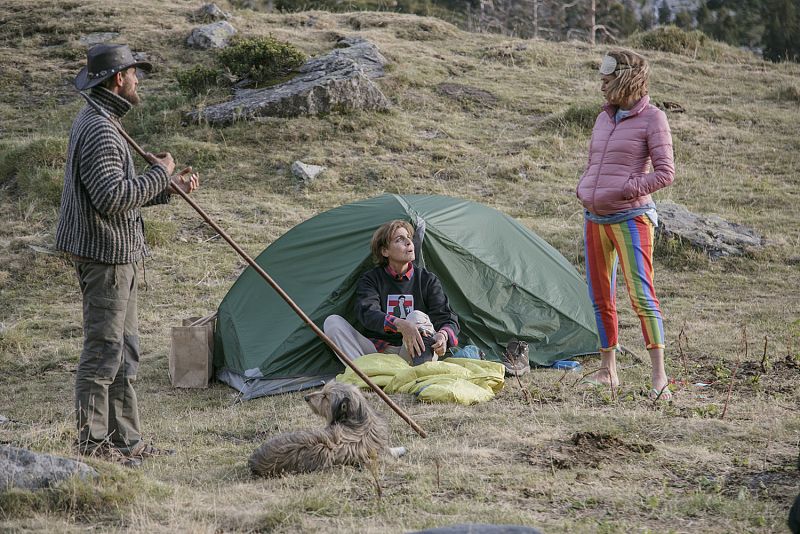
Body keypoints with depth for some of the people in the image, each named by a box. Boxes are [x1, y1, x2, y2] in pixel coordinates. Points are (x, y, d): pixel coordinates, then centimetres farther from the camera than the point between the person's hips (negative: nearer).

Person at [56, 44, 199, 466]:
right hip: (105, 255, -11)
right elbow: (112, 197, -28)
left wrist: (170, 187, 19)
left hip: (116, 254, 11)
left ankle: (126, 439, 20)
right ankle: (93, 442, 0)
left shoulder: (92, 123, 17)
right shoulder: (99, 131, -18)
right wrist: (159, 174, -16)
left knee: (123, 351, 14)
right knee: (102, 350, -5)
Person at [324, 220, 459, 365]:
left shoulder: (427, 279, 9)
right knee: (333, 322, -17)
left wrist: (443, 335, -28)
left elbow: (449, 320, 0)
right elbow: (367, 313, -16)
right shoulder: (370, 279, 6)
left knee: (417, 316, -28)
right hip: (377, 351, 1)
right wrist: (400, 325, -36)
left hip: (412, 357, -1)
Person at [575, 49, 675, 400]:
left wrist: (625, 190, -16)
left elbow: (665, 173, -10)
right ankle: (607, 371, 23)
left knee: (641, 294, -15)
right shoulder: (605, 118, 14)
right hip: (595, 218, 7)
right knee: (600, 298, 11)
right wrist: (584, 190, 6)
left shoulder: (652, 119, -6)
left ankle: (659, 379, -16)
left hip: (630, 218, -7)